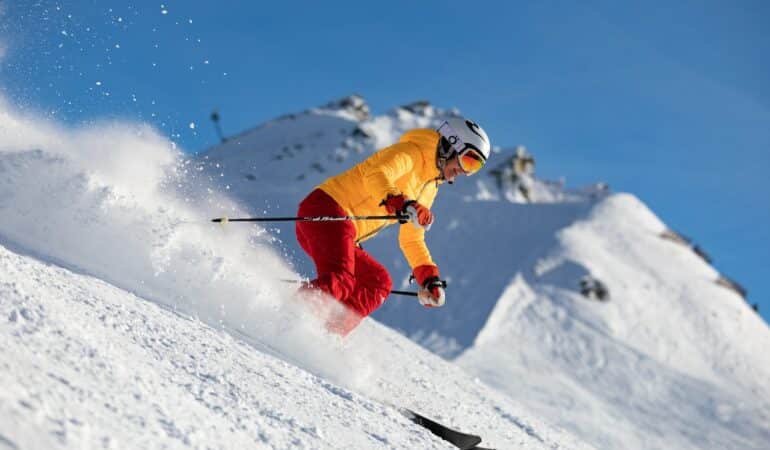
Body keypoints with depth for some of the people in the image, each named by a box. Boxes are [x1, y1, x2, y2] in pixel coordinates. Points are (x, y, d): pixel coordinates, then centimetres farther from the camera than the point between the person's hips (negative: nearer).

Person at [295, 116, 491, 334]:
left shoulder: (430, 188, 24)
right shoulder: (412, 152, -4)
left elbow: (412, 240, 29)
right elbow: (375, 176, -24)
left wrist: (430, 279, 19)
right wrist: (403, 205, -40)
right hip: (324, 210, -10)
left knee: (379, 283, 1)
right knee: (339, 283, -27)